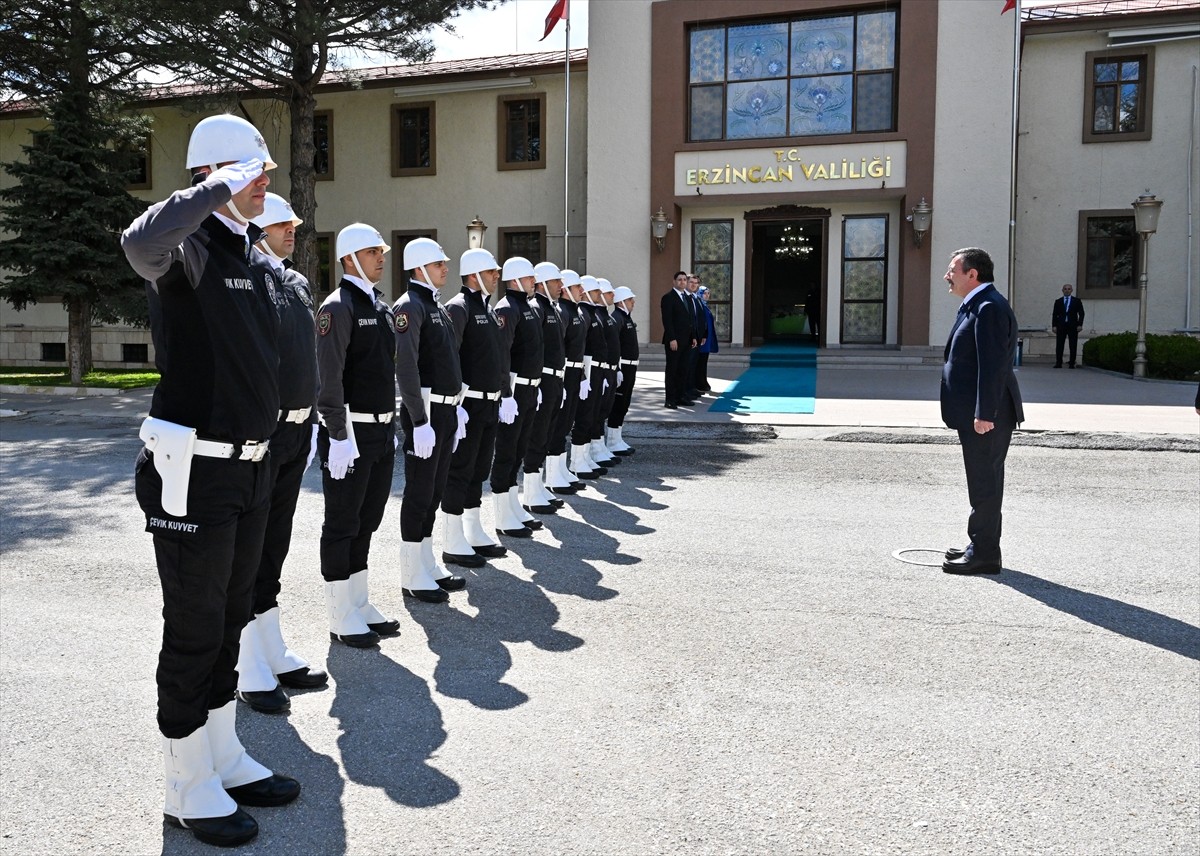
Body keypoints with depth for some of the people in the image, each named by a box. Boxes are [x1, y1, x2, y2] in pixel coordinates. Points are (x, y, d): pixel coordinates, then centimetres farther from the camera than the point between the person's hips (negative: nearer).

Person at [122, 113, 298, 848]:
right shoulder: (187, 247, -12)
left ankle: (226, 757, 34)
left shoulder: (257, 257, 12)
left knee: (231, 619, 18)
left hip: (252, 464, 8)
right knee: (194, 629, 3)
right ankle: (189, 788, 20)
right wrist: (221, 187, -25)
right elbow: (142, 243, -39)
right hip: (193, 470, -8)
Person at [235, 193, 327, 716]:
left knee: (273, 546, 17)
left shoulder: (297, 284, 15)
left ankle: (273, 653, 30)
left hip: (295, 431, 8)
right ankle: (249, 670, 15)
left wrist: (311, 420, 17)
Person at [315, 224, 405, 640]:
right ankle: (342, 618, 14)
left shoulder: (381, 306, 15)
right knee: (342, 524, 3)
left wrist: (391, 425, 17)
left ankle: (360, 605, 28)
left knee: (367, 521, 16)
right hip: (351, 433, -8)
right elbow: (329, 379, -17)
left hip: (382, 431, 8)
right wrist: (338, 436, -20)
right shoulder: (338, 306, -12)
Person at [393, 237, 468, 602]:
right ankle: (413, 576, 9)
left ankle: (428, 565, 25)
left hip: (446, 411, 9)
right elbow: (406, 369, -20)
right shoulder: (410, 306, -13)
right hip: (425, 412, -9)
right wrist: (420, 421, -23)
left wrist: (457, 407, 17)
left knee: (435, 490, 14)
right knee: (419, 493, -1)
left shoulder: (436, 307, 17)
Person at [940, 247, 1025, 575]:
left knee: (984, 483, -4)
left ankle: (985, 554, 3)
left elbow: (993, 365, -22)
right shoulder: (978, 305, 18)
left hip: (985, 416, -11)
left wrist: (984, 413, -24)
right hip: (977, 413, 11)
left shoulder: (989, 307, -16)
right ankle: (981, 545, 27)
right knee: (983, 482, 17)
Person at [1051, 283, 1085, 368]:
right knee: (1059, 345, -4)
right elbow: (1054, 314, 9)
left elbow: (1081, 313, 6)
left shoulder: (1077, 301, 9)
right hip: (1061, 326, 1)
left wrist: (1080, 325, -5)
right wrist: (1054, 325, -2)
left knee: (1073, 346, -1)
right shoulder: (1058, 301, 11)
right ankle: (1058, 363, -2)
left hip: (1073, 326, -1)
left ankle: (1072, 364, 2)